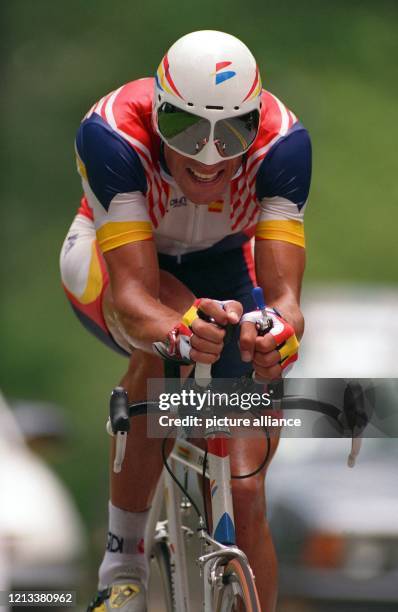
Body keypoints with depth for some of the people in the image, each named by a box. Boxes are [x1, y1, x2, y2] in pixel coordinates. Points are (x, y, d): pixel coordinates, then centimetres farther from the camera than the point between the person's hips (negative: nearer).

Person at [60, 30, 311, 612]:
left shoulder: (283, 142, -33)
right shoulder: (112, 134, -39)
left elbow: (283, 290, -39)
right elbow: (134, 294, -44)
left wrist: (281, 326, -63)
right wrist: (179, 329, -67)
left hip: (223, 265, 2)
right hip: (107, 260, -2)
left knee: (246, 497, -8)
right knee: (166, 343, -39)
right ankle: (123, 562, -26)